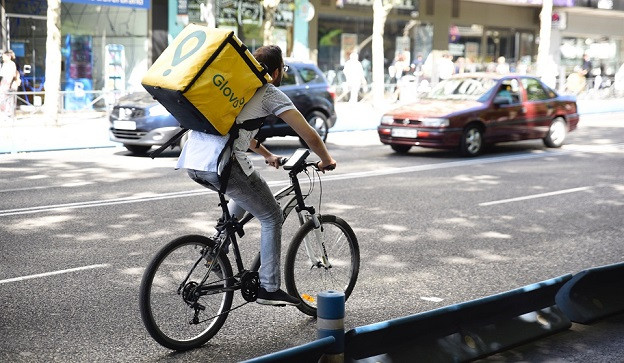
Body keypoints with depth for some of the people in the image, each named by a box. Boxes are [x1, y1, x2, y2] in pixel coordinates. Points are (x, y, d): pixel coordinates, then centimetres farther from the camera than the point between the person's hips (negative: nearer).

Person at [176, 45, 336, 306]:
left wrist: (267, 155, 53)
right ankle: (269, 289, 7)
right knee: (272, 218, 8)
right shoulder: (270, 93, 5)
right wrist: (326, 160, 20)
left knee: (245, 195, 34)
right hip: (221, 164, -8)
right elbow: (309, 136, 2)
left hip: (191, 161, 8)